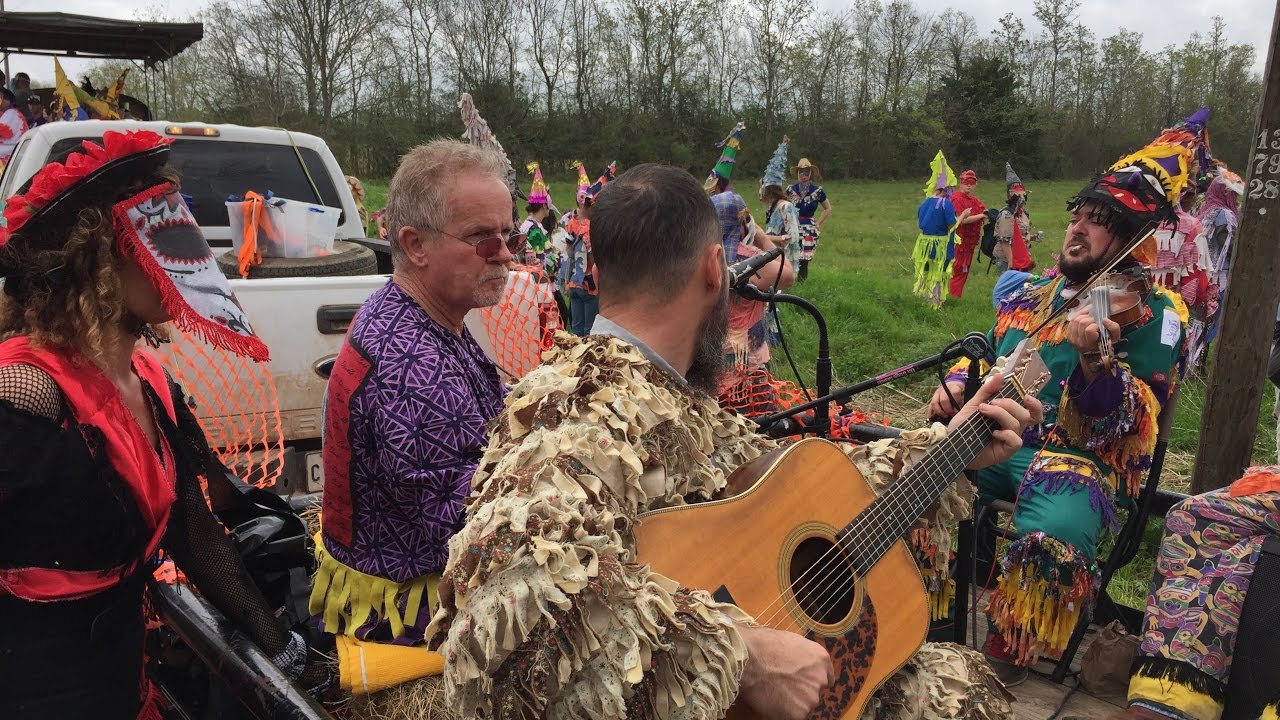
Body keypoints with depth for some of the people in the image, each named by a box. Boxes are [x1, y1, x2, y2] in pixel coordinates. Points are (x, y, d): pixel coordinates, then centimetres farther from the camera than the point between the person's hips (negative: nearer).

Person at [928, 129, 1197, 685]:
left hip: (1080, 458, -5)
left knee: (1053, 539, -37)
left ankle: (1002, 670, -13)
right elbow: (983, 356, 30)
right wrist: (956, 385, 8)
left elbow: (1136, 419, -9)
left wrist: (1093, 358, -27)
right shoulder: (1032, 293, 19)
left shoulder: (1153, 313, 1)